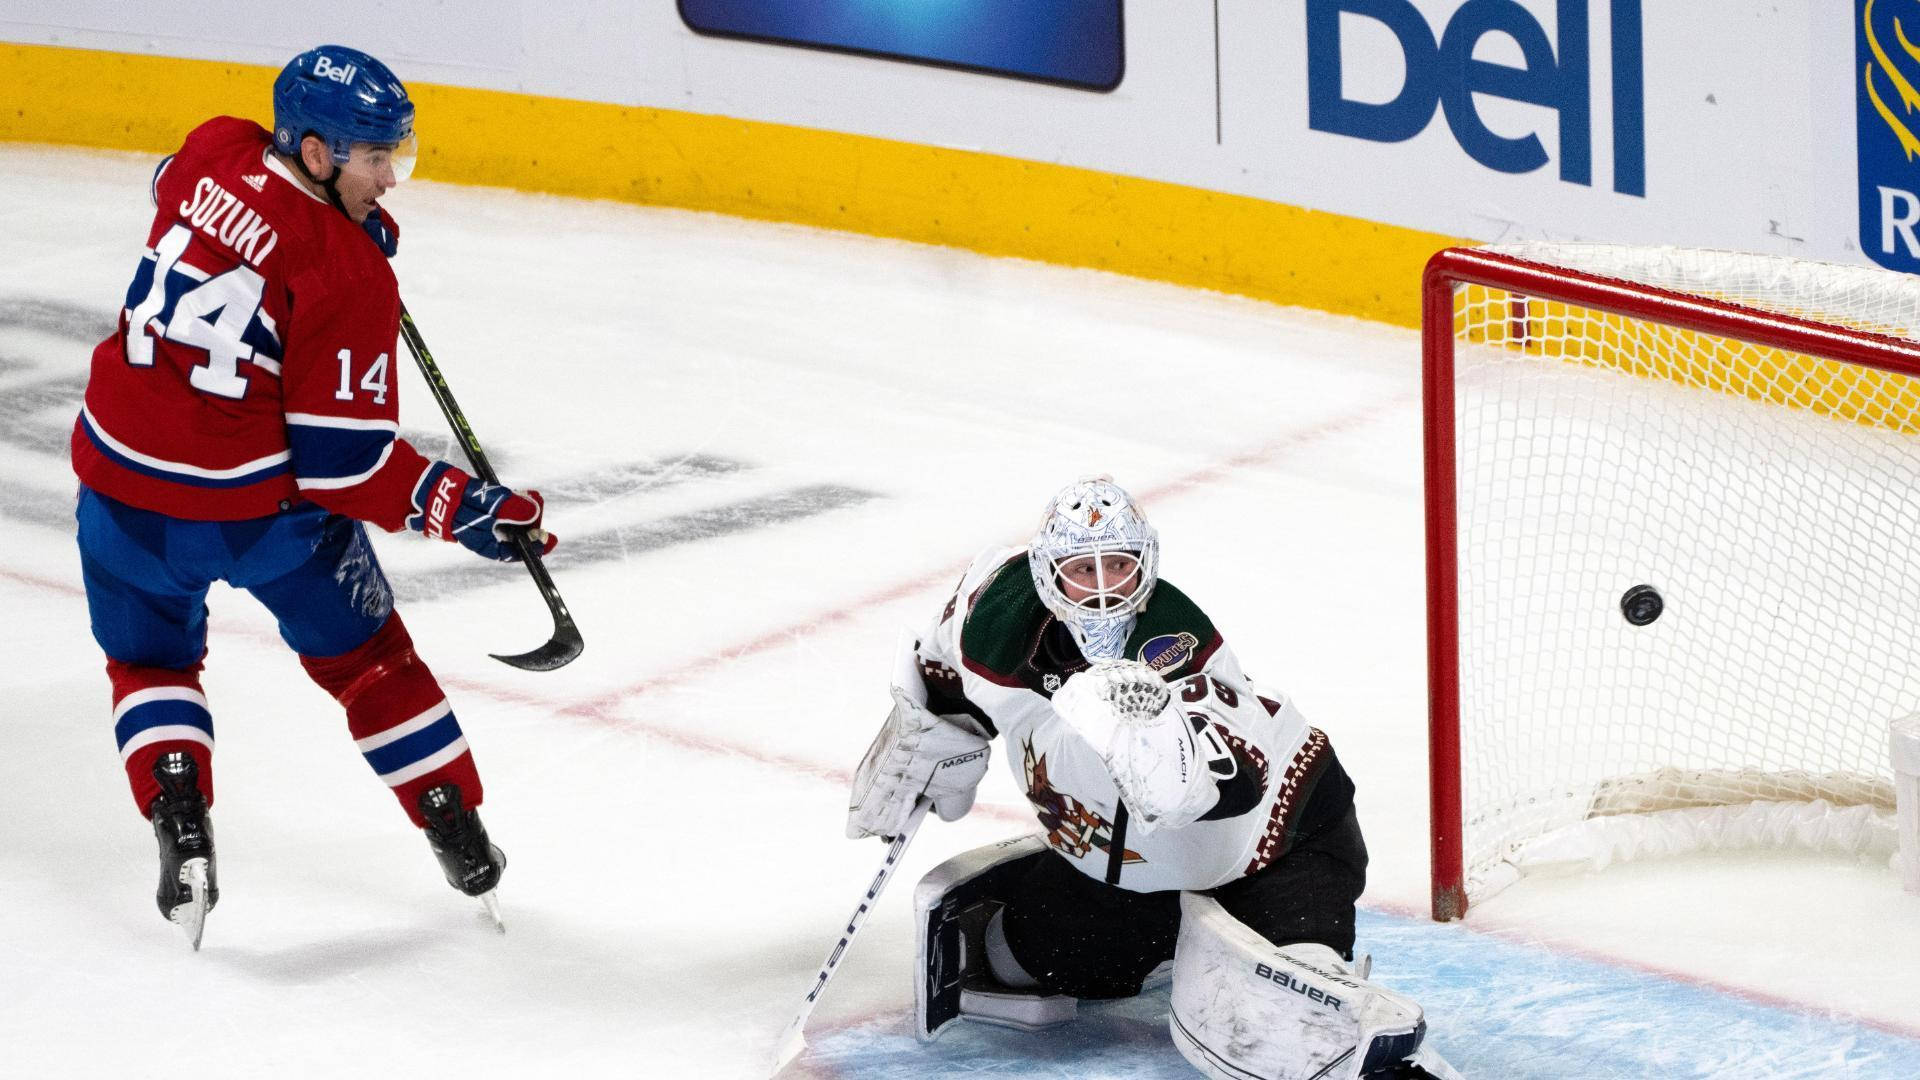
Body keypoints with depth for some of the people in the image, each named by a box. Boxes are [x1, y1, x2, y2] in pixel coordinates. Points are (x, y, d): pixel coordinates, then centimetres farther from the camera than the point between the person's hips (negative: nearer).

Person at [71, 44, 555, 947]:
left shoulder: (212, 154, -6)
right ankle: (461, 839, 27)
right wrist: (461, 508, -12)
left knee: (151, 661, 25)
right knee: (366, 658, 19)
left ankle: (180, 829, 4)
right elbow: (341, 456, -20)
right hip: (263, 500, -4)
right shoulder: (347, 272, -21)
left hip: (124, 475, 4)